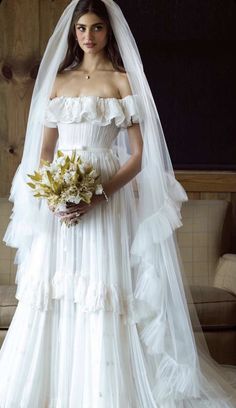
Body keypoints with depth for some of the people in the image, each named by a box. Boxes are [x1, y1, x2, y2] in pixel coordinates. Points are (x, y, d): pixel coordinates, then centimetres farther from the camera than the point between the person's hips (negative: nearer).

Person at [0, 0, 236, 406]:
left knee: (102, 292, -7)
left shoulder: (124, 81, 1)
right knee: (51, 294, 4)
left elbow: (139, 155, -4)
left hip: (108, 198, -4)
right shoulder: (58, 80, 14)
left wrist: (97, 198, -17)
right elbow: (44, 149, 14)